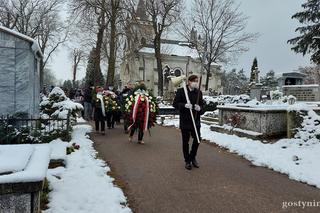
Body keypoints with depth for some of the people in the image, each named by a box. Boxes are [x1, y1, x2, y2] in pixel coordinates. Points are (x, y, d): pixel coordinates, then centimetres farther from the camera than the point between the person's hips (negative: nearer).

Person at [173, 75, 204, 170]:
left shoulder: (199, 92, 5)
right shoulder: (181, 91, -6)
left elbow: (202, 105, 8)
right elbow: (175, 103, -6)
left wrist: (200, 108, -15)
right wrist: (184, 105, -23)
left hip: (196, 120, 3)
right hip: (185, 120, -3)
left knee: (197, 139, 6)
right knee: (185, 141, 8)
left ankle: (193, 157, 31)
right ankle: (187, 160, 26)